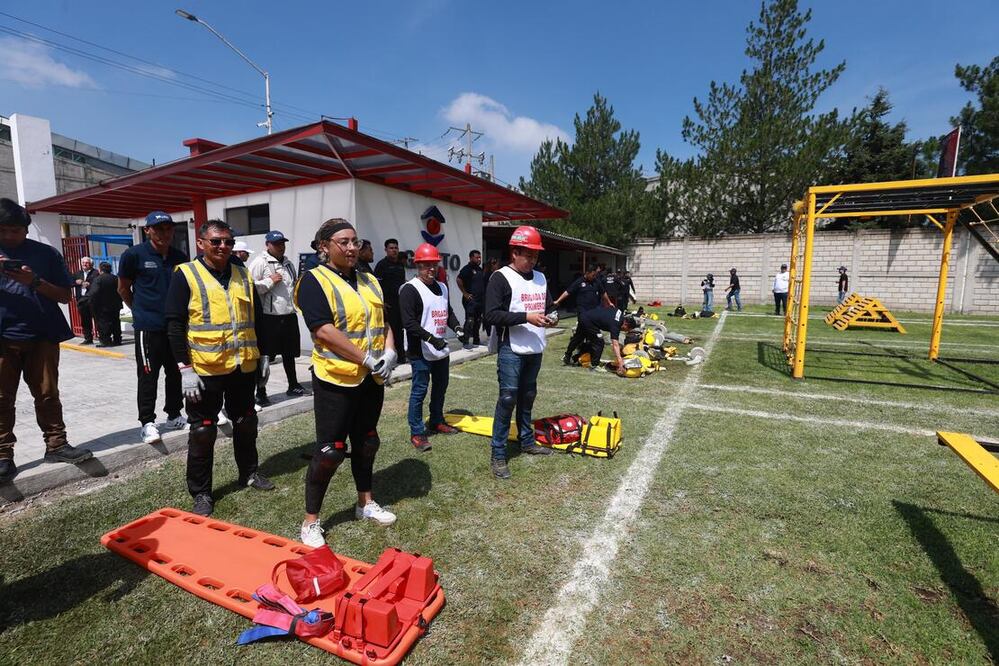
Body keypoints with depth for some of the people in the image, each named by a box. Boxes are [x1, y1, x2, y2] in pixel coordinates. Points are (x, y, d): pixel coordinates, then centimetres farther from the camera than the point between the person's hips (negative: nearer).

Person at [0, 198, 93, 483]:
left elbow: (65, 295, 3)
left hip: (42, 335, 0)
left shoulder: (45, 253, 4)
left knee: (47, 393, 6)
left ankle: (56, 444, 14)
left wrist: (35, 282, -15)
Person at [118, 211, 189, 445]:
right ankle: (147, 422, 11)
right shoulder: (134, 255, -6)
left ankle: (174, 416, 26)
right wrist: (140, 310, 13)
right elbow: (123, 289, 5)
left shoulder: (180, 257, 7)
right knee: (147, 376, 0)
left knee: (176, 374, 13)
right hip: (148, 327, -4)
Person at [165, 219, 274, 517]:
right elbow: (175, 324, -9)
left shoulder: (243, 275, 9)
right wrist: (185, 369, -14)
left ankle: (249, 472, 36)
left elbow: (257, 318, 14)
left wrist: (264, 356, 11)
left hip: (244, 366, 5)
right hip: (205, 370, -4)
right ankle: (201, 492, 21)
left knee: (246, 423, 17)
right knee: (203, 431, 7)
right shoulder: (185, 275, -5)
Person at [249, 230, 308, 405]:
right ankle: (260, 392, 10)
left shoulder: (288, 263, 16)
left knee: (289, 354, 18)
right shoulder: (259, 262, -8)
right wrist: (270, 281, -17)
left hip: (289, 316, 7)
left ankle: (293, 386, 31)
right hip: (269, 318, -7)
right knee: (265, 357, -1)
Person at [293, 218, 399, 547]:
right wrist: (366, 358, -20)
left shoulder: (369, 281, 11)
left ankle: (366, 503, 37)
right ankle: (311, 521, 19)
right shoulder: (314, 281, -10)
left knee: (366, 443, 19)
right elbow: (325, 331, -21)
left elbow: (383, 322, 13)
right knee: (330, 451, 0)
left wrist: (389, 352, -5)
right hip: (335, 380, -7)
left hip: (372, 379, 7)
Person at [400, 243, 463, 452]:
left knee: (440, 388, 18)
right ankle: (417, 433, 11)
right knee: (419, 391, -1)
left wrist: (457, 327, 2)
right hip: (420, 352, -8)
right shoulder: (409, 289, -14)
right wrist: (431, 338, -26)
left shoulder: (442, 287, 12)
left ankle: (436, 423, 36)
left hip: (441, 349, 8)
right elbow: (409, 323, -21)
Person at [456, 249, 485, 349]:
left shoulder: (480, 269, 16)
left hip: (480, 299, 9)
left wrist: (483, 296, 16)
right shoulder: (467, 269, -10)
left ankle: (476, 340, 24)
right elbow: (458, 280, -22)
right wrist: (465, 293, -19)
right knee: (470, 321, -10)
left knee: (478, 320, 14)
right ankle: (466, 342, -7)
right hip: (470, 299, -8)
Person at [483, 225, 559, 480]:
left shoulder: (540, 278, 13)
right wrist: (526, 317, -23)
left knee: (527, 396, 17)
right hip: (511, 350, -7)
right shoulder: (500, 278, -9)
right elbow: (492, 314, -18)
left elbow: (549, 306, 22)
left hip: (535, 350, 7)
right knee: (507, 399, -7)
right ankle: (498, 456, 2)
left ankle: (526, 441, 33)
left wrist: (552, 316, -2)